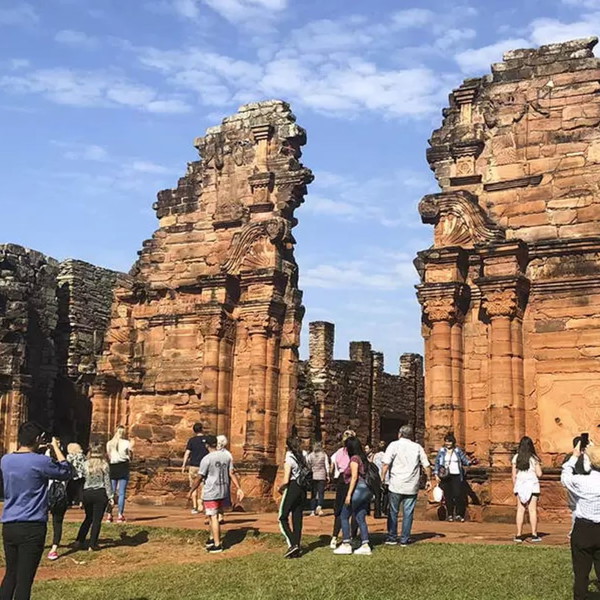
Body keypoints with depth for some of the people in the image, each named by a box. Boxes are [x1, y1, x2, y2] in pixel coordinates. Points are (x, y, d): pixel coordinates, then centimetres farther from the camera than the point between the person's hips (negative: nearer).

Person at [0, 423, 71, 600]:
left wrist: (36, 451, 21)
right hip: (32, 528, -6)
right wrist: (56, 447, 11)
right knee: (24, 580, -2)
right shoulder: (40, 461, -13)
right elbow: (65, 472, 3)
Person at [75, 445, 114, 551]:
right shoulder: (104, 465, -5)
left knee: (88, 518, 20)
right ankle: (92, 545, 5)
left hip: (87, 493, 2)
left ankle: (80, 541, 20)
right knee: (97, 519, 4)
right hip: (100, 493, -2)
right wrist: (110, 497, 3)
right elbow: (107, 482, -3)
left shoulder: (85, 465, -1)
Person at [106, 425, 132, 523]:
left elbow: (107, 457, 5)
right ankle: (120, 515, -4)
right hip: (123, 468, -2)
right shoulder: (127, 443, -2)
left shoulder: (109, 444, 6)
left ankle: (109, 515, 4)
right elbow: (130, 457, -1)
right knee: (122, 493, -1)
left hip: (112, 468, 3)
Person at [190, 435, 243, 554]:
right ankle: (212, 538, 32)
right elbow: (232, 473, 2)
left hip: (211, 493, -6)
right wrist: (239, 488, 4)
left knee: (213, 517, 2)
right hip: (223, 492, 6)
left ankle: (217, 545, 5)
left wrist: (192, 490, 2)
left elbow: (199, 478, -11)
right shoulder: (226, 455, 2)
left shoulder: (206, 459, -15)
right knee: (213, 515, 22)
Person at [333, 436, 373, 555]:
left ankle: (346, 545, 1)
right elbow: (363, 475, 15)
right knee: (361, 518, 10)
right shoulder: (362, 458, 16)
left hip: (358, 489, -9)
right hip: (366, 490, 9)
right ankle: (365, 545, 6)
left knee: (344, 516, 1)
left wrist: (349, 494, -17)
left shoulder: (354, 458, -8)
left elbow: (354, 477, -16)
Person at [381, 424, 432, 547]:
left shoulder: (394, 445, -2)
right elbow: (426, 465, 7)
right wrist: (429, 479, 17)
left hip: (396, 485, -2)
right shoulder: (417, 447, 7)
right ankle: (405, 539, 8)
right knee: (408, 513, 7)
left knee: (393, 511, 10)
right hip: (412, 486, 2)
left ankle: (392, 537, 14)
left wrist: (382, 478, -7)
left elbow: (386, 464, -11)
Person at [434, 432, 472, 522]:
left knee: (458, 495, -10)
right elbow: (437, 463, 10)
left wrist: (470, 462, -15)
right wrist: (436, 474, 1)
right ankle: (450, 515, 9)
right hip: (445, 477, 1)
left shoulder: (458, 451, 9)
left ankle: (458, 515, -2)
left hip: (456, 476, -1)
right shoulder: (441, 451, 9)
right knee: (448, 496, 1)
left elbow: (465, 461, 7)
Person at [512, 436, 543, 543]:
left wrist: (515, 486, 14)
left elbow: (514, 475, 3)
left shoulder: (516, 458, 1)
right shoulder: (534, 458, -4)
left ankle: (519, 535, 2)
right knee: (532, 510, 2)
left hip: (519, 485, 2)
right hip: (532, 485, -2)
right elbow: (539, 474, -5)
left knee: (520, 510, 4)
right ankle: (534, 535, 2)